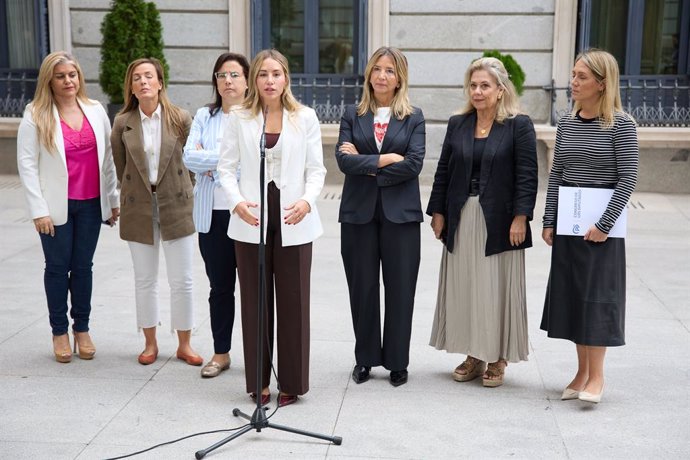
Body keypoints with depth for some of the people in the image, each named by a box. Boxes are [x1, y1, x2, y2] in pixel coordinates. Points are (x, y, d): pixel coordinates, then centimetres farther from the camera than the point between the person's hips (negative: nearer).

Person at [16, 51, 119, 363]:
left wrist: (113, 200, 8)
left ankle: (82, 329, 23)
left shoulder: (96, 111, 5)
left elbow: (108, 158, 9)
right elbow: (26, 164, -7)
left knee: (83, 265, 10)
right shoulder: (35, 116, -4)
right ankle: (59, 331, 20)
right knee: (57, 267, 7)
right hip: (56, 205, -2)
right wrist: (39, 210, -11)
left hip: (90, 204, 2)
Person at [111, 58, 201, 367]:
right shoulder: (122, 123, -2)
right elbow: (120, 166, 9)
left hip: (176, 206, -1)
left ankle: (184, 345, 16)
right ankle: (150, 343, 24)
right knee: (144, 280, 10)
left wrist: (175, 190, 9)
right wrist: (136, 190, 12)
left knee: (182, 281, 3)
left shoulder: (180, 119, -5)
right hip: (138, 209, 1)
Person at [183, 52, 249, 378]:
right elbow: (189, 157, -3)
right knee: (220, 286, 13)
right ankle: (221, 353, 25)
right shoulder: (204, 117, 10)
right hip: (212, 214, 4)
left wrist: (211, 161, -8)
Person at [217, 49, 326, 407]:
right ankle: (259, 381, 18)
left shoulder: (305, 118, 3)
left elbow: (316, 170, 3)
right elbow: (226, 167, 4)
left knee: (293, 301, 3)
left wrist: (307, 200, -15)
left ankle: (291, 382, 15)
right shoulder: (239, 119, 5)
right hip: (251, 221, 1)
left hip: (293, 222, -1)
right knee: (254, 302, 6)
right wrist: (237, 201, -13)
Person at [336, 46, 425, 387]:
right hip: (359, 212, 1)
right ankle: (365, 358, 21)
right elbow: (344, 160, -6)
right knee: (362, 288, 7)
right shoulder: (353, 115, 7)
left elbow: (413, 164, -9)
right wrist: (385, 159, -13)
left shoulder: (413, 117, 4)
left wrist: (365, 164, -9)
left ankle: (397, 361, 17)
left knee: (400, 289, 4)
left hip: (400, 212, -1)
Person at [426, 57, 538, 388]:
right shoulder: (457, 124, 8)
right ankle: (473, 356, 21)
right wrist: (437, 212, 5)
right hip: (461, 220, 4)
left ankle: (497, 360, 15)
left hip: (499, 222, -4)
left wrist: (520, 217, -14)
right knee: (463, 287, 9)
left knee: (496, 289, 3)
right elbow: (443, 172, 10)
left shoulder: (518, 125, -4)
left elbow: (527, 175, -7)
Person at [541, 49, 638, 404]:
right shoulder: (567, 123, 7)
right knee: (571, 293, 8)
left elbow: (627, 178, -11)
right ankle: (582, 370, 19)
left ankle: (596, 375, 10)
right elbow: (556, 174, 9)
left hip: (600, 223, -5)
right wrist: (548, 221, 4)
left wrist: (604, 224, -16)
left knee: (597, 294, -1)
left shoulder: (620, 124, -8)